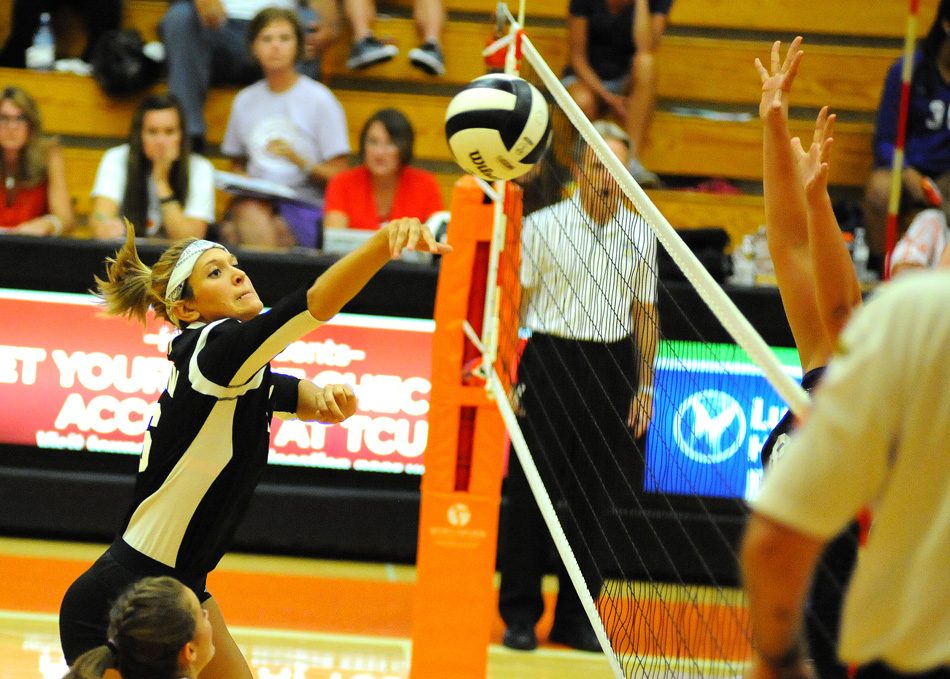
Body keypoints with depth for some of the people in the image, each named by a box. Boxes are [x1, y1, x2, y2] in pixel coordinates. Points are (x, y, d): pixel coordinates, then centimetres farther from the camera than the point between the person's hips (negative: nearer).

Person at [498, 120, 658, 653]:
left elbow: (645, 314, 13)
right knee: (533, 490, -3)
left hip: (611, 368, 2)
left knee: (593, 495, 4)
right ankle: (521, 614, 5)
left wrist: (644, 388, 9)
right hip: (551, 357, -2)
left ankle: (576, 618, 12)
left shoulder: (640, 234, 8)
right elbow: (514, 302, 1)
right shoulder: (543, 226, 0)